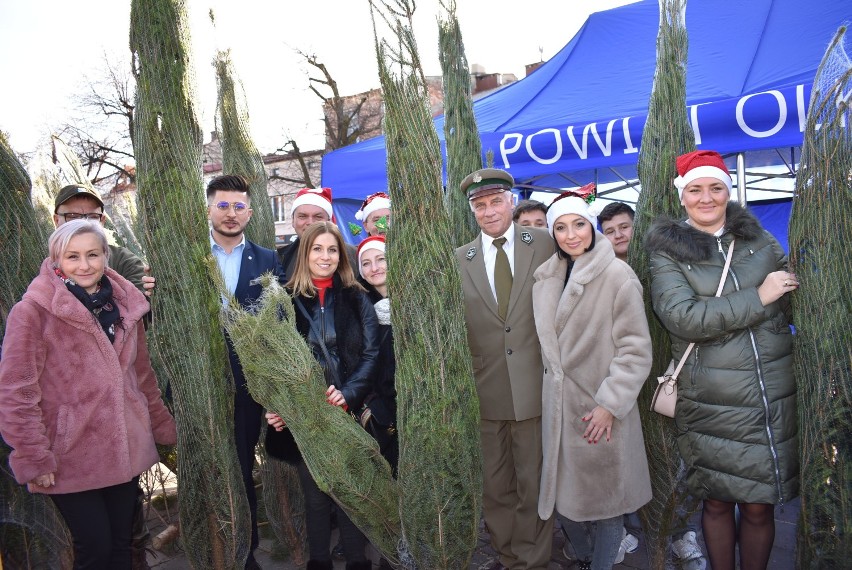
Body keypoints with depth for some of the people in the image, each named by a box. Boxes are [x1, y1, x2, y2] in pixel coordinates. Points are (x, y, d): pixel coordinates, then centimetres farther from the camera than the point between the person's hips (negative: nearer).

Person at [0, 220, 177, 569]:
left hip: (125, 451, 5)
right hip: (71, 458, -4)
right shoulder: (34, 310, -11)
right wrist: (33, 458, -14)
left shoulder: (125, 304, 5)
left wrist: (164, 428, 15)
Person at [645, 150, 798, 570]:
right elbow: (680, 316, -16)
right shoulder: (668, 251, -2)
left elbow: (791, 302, 21)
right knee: (717, 503, 11)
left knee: (759, 506, 11)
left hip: (773, 398, 3)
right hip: (710, 405, -2)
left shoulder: (758, 238, 8)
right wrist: (757, 298, -15)